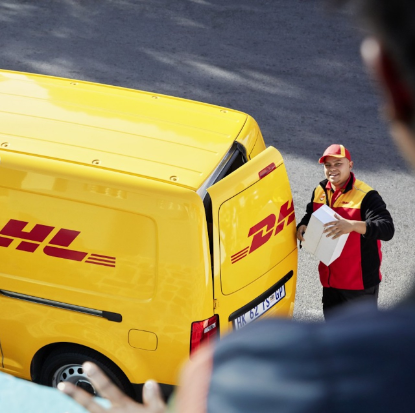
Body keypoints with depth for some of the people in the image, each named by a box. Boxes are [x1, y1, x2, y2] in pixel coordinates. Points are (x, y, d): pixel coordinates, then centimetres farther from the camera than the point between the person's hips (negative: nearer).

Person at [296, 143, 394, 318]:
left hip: (361, 280, -7)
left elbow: (387, 229, -30)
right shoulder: (320, 191, 4)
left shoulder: (366, 196, -19)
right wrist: (302, 227, -2)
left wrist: (353, 225, -45)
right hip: (330, 277, 7)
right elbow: (310, 216, 23)